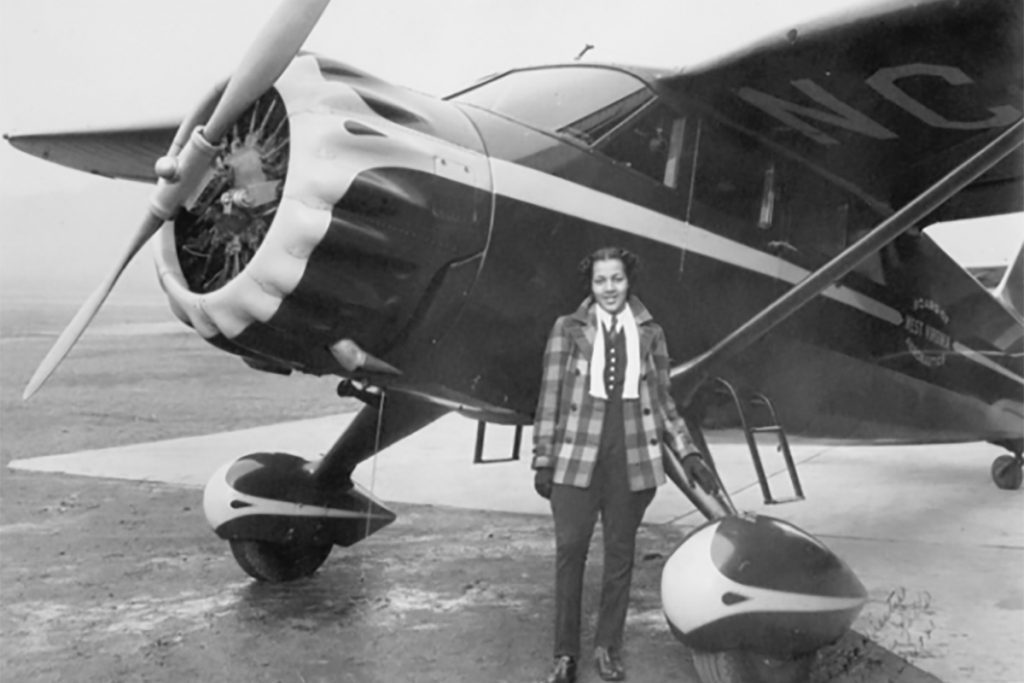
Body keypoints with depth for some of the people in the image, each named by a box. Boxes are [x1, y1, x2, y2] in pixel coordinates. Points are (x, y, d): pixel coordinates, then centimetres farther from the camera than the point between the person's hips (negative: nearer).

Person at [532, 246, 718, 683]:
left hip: (632, 458, 2)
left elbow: (663, 403, 12)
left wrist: (688, 454, 4)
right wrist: (543, 460, -1)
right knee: (570, 549, -2)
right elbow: (550, 397, 2)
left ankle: (608, 648, 22)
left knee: (621, 552, 9)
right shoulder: (567, 329, 2)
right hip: (578, 456, -2)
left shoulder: (650, 333, 7)